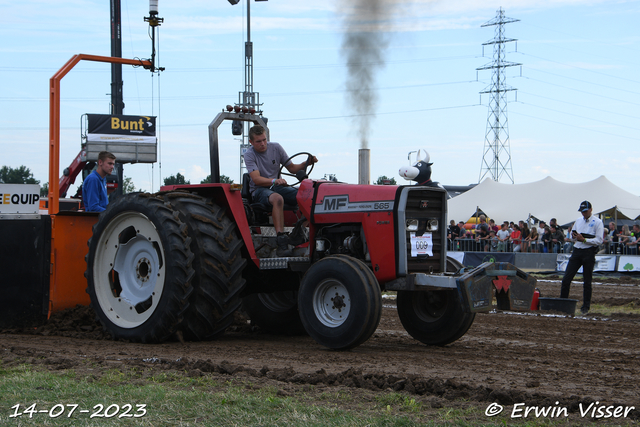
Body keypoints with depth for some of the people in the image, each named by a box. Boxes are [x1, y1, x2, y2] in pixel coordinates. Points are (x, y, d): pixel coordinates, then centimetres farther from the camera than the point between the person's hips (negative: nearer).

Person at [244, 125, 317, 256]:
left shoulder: (276, 147, 5)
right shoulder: (249, 155, -8)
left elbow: (291, 168, 11)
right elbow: (256, 179, -22)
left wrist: (306, 163, -8)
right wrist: (274, 181, -39)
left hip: (278, 186, 5)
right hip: (259, 190, -5)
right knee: (277, 199, -41)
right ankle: (281, 243, -49)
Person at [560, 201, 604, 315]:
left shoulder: (597, 222, -5)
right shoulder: (578, 221, 14)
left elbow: (599, 241, -10)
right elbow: (573, 234, 23)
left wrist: (584, 239, -18)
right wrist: (574, 235, -1)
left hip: (589, 252, -5)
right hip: (576, 251, 5)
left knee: (587, 281, 1)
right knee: (566, 278, -1)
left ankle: (586, 306, 9)